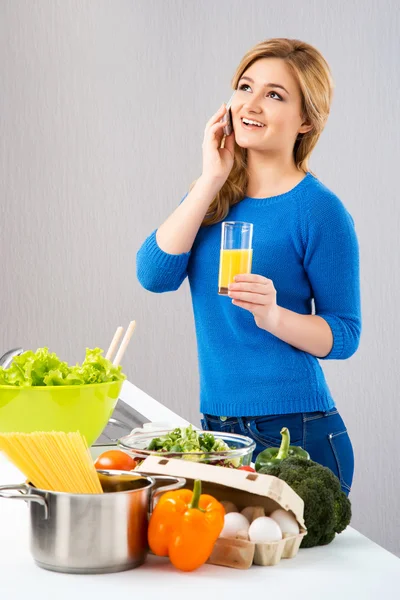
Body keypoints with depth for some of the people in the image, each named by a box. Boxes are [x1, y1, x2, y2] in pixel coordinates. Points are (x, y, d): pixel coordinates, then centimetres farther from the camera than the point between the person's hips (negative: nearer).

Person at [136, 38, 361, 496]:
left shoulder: (319, 210, -9)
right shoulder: (213, 193, 7)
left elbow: (344, 336, -8)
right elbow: (155, 275, -8)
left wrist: (273, 315, -26)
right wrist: (211, 180, -9)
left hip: (297, 432, -5)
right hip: (216, 426, 5)